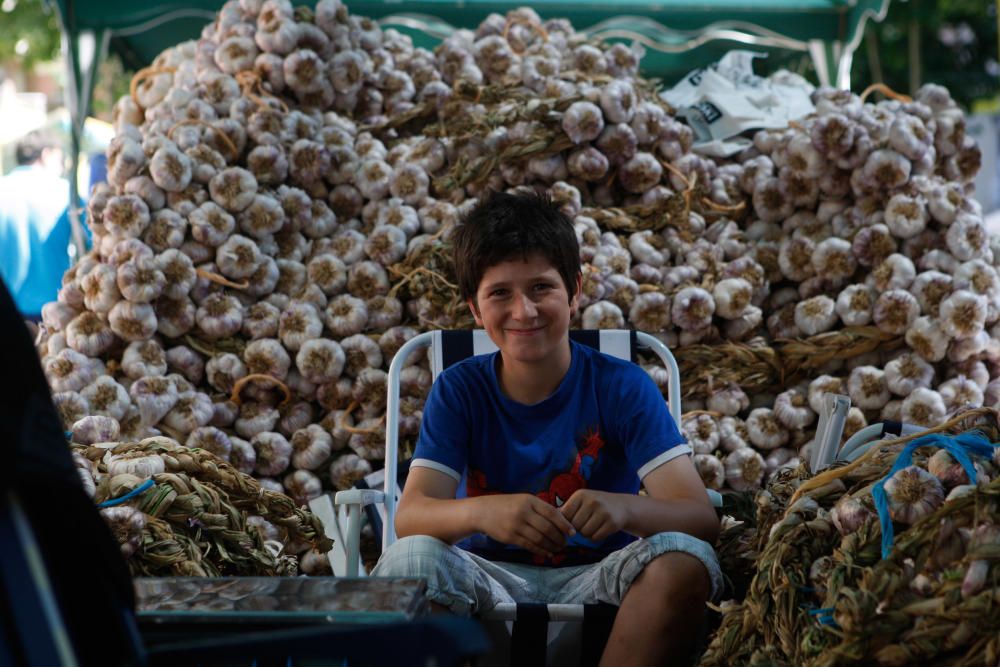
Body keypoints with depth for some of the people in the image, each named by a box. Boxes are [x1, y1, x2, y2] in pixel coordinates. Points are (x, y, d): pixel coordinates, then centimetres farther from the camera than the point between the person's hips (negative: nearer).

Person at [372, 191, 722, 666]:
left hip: (595, 580, 0)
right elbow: (411, 514, -14)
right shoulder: (459, 389, 0)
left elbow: (701, 518, -16)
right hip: (494, 581, 1)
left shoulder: (621, 386, -5)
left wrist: (622, 508, -39)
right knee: (408, 560, -30)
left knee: (684, 558, -30)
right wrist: (481, 511, -38)